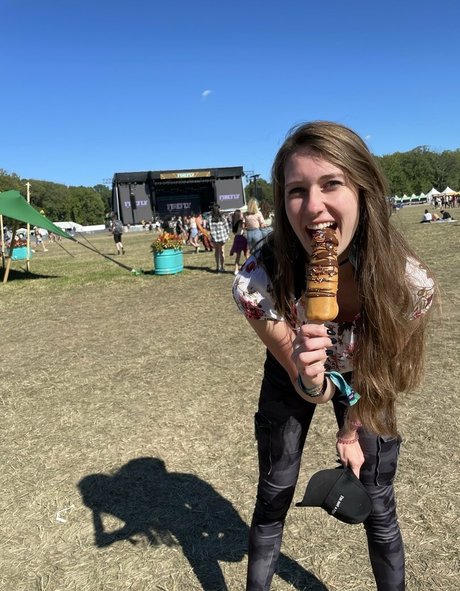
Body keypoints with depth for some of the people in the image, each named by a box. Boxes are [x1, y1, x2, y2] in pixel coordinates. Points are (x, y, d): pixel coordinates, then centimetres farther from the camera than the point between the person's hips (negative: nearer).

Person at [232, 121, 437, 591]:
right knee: (274, 497, 8)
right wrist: (312, 379, -49)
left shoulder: (409, 282, -34)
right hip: (295, 379, 0)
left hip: (366, 385, 1)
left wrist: (351, 431, 0)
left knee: (377, 504, 6)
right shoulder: (257, 283, -37)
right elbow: (310, 387, -25)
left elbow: (378, 369, -13)